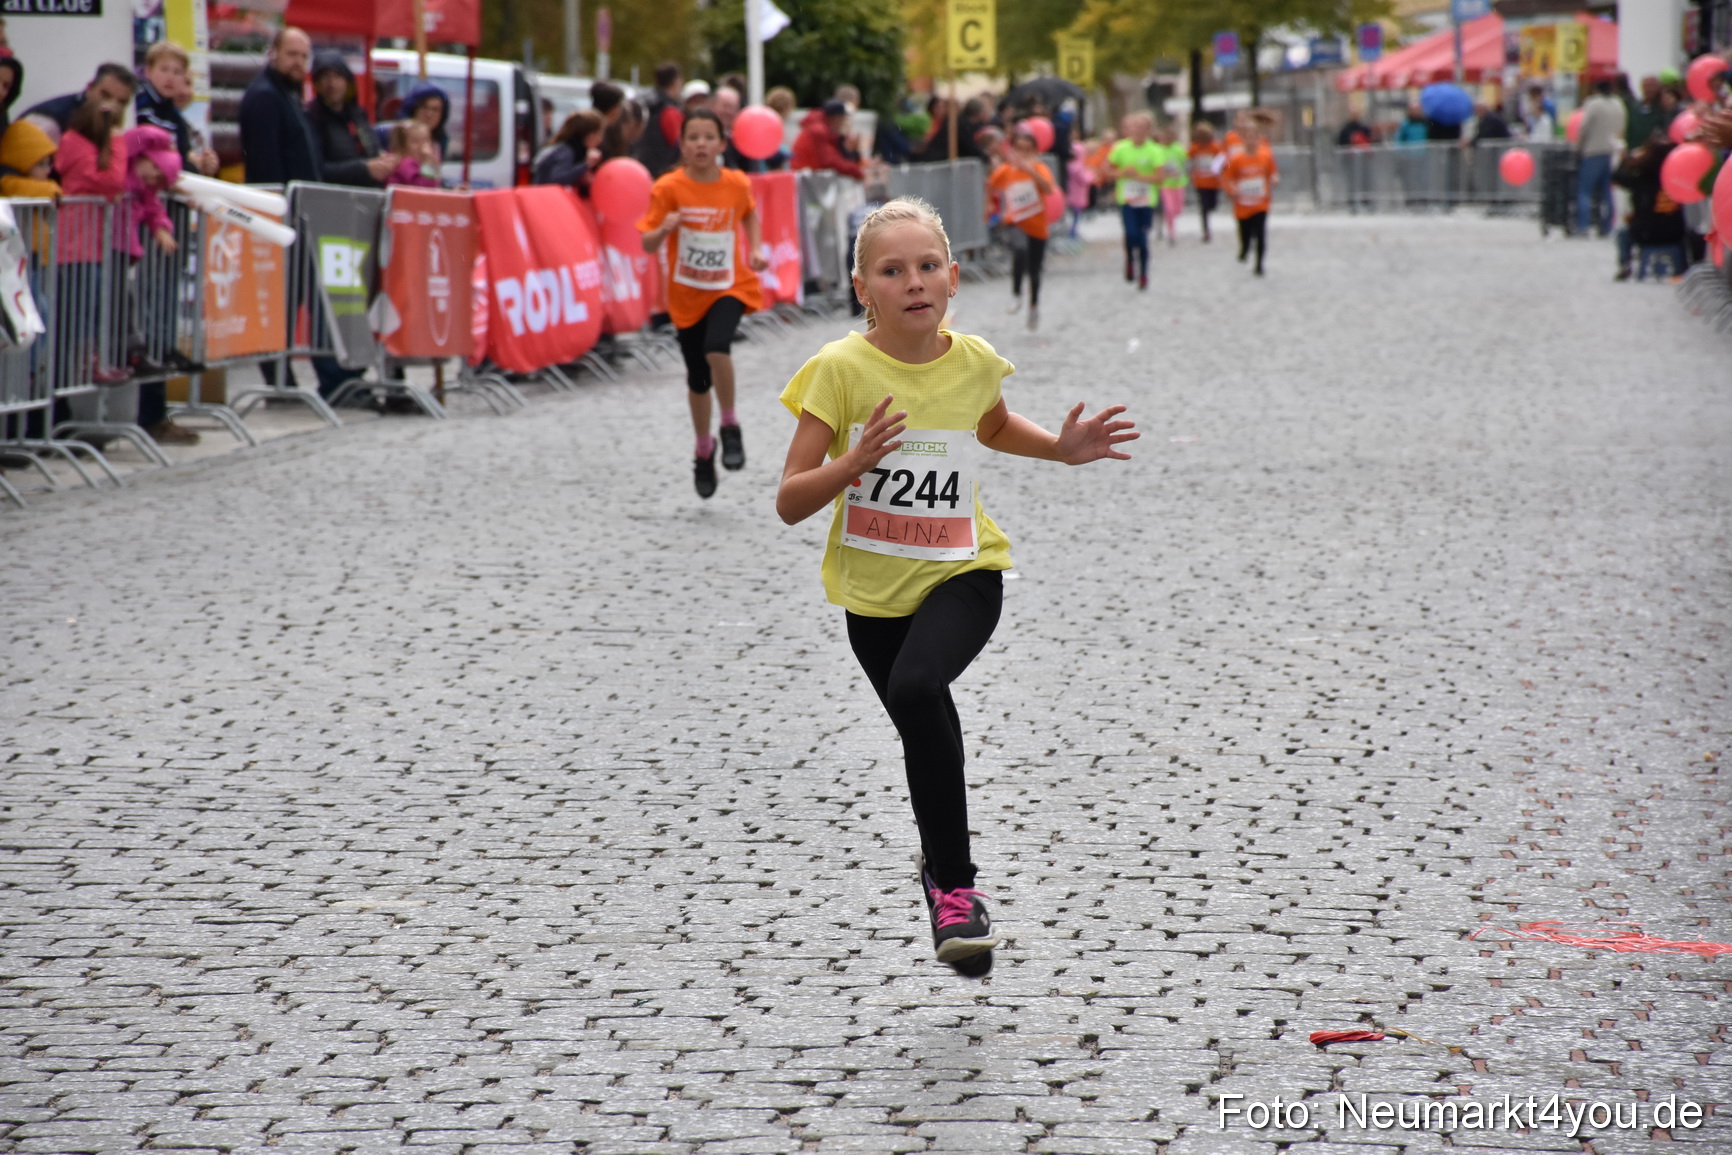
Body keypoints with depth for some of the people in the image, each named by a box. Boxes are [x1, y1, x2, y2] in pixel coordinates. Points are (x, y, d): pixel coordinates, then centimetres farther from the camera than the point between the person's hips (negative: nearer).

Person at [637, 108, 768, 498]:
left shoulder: (736, 184, -6)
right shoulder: (669, 188, -11)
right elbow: (647, 244, -11)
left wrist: (755, 250, 3)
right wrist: (664, 229, -32)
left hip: (730, 286, -1)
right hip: (687, 293, 1)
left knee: (717, 347, -29)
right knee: (698, 380, 9)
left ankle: (730, 426, -6)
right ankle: (704, 450, 34)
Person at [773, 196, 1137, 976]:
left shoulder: (973, 363, -5)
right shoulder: (841, 370, -13)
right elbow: (790, 503, -15)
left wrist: (1060, 449, 6)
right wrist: (854, 463, -31)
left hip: (960, 575, -1)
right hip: (873, 590, 1)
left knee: (916, 689, -30)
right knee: (930, 738, 15)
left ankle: (951, 880, -17)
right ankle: (949, 880, 45)